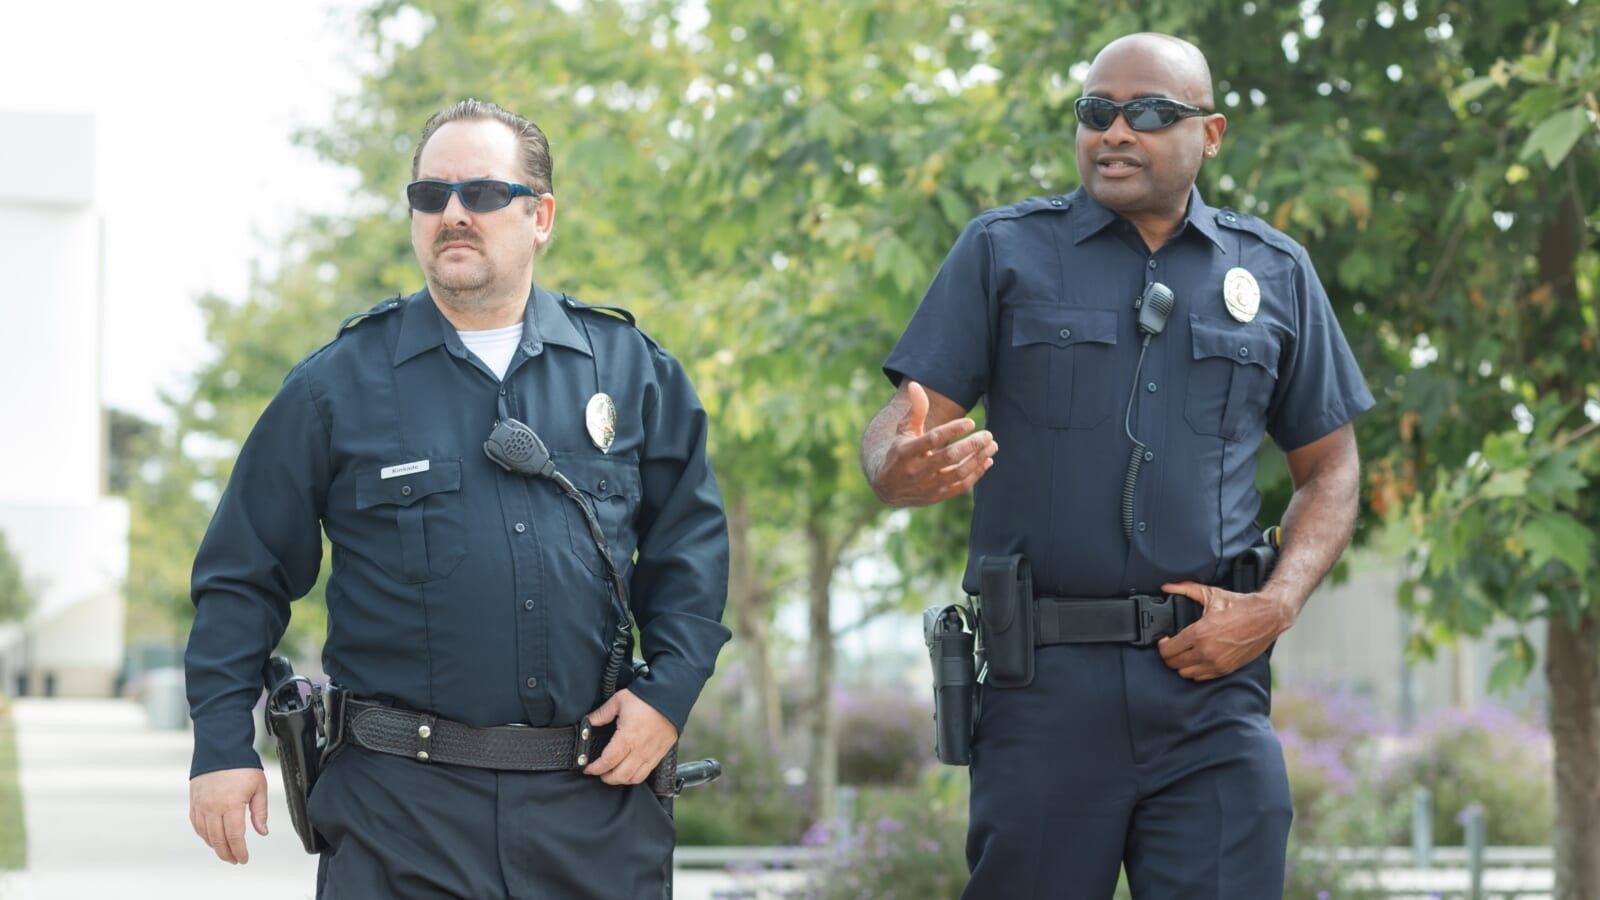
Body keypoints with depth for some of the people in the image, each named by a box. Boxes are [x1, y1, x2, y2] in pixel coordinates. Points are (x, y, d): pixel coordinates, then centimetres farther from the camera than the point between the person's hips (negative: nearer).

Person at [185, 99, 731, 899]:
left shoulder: (629, 370, 9)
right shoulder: (341, 382, 3)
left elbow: (690, 540, 15)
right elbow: (244, 573, 6)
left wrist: (669, 691, 2)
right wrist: (223, 746, 0)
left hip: (596, 804, 2)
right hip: (401, 807, -2)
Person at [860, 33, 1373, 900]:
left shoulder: (1274, 273, 10)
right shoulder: (1004, 251, 5)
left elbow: (1328, 468, 15)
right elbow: (905, 423, -1)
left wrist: (1276, 605, -2)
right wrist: (897, 472, -26)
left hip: (1211, 677, 1)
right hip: (1044, 680, -1)